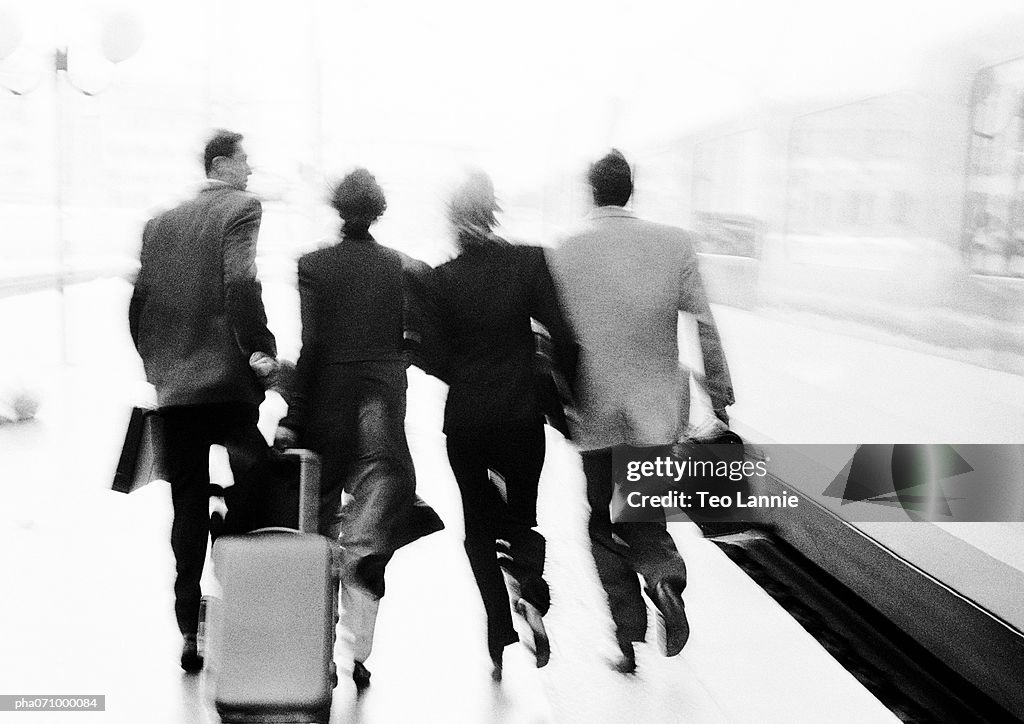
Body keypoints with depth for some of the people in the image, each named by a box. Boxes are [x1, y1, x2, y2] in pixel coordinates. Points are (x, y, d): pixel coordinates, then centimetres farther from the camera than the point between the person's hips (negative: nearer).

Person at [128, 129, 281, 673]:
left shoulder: (160, 224, 15)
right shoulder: (242, 208, -3)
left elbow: (140, 303, 13)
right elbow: (240, 282, -19)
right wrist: (259, 347, -15)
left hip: (172, 386, 6)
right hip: (228, 382, -6)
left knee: (188, 508, 11)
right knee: (252, 486, 4)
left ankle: (190, 633, 15)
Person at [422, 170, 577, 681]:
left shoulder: (440, 279, -6)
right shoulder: (529, 262, -8)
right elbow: (563, 337, -10)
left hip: (465, 418, 0)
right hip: (522, 414, 0)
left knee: (478, 527, 16)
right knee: (521, 517, 19)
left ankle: (499, 638, 8)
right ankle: (528, 587, -13)